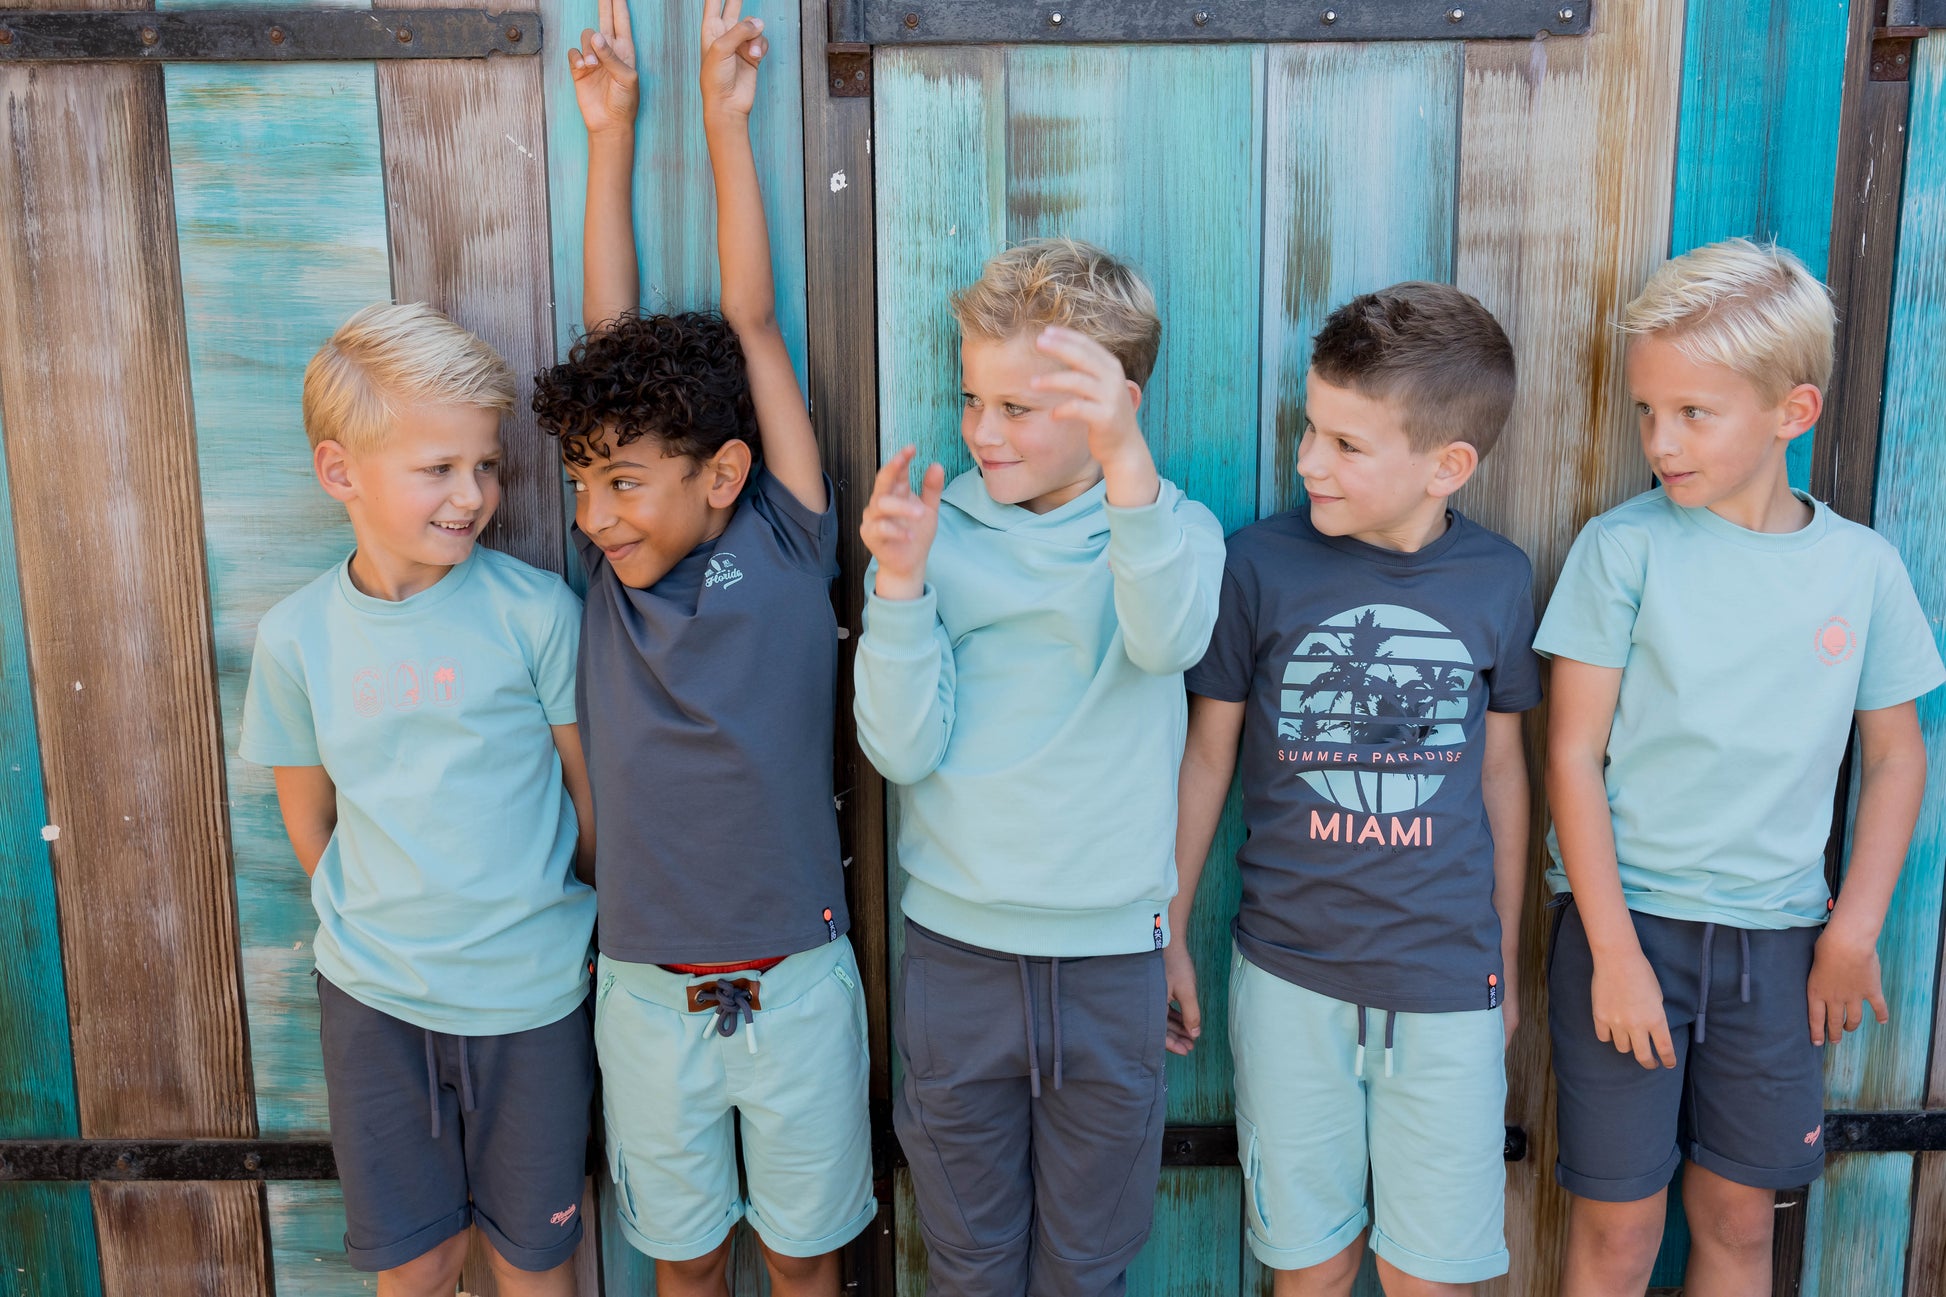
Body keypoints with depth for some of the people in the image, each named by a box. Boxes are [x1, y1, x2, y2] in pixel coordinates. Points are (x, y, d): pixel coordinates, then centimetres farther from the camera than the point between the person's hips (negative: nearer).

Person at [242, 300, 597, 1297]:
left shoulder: (536, 611, -12)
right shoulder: (295, 637, -5)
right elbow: (309, 817, 8)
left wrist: (599, 926, 5)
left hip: (531, 993, -1)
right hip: (372, 996, 2)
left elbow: (590, 788, -2)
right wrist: (372, 927, 8)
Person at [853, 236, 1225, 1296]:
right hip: (955, 948, 1)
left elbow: (1169, 637, -29)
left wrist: (1127, 463, -44)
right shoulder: (937, 531, -3)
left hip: (1111, 959, -1)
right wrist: (899, 582, -21)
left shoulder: (1169, 528, -4)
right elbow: (904, 750, -9)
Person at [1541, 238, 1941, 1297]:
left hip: (1775, 937, 3)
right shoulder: (1625, 547, -9)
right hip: (1625, 921, -2)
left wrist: (1855, 928, 2)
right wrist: (1615, 951, -12)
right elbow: (1573, 754, -9)